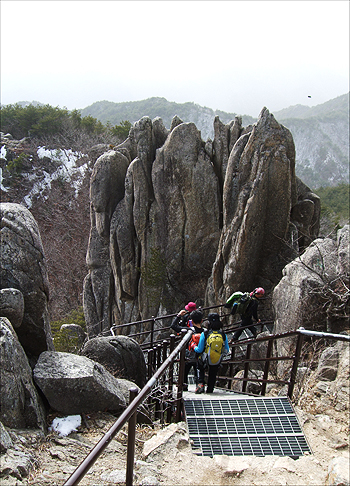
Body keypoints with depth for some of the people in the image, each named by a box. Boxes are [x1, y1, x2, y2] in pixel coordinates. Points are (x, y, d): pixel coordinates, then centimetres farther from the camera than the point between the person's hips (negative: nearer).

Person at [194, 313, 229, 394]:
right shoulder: (223, 335, -9)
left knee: (200, 369, 31)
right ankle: (209, 391, 36)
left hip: (205, 360, -1)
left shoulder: (204, 334, -17)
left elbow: (199, 350, -10)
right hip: (217, 362, 1)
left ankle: (200, 383, 11)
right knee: (212, 376, 26)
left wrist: (194, 347, 11)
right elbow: (226, 350, 2)